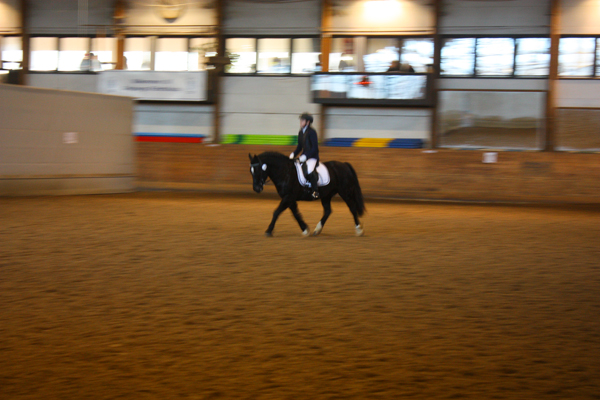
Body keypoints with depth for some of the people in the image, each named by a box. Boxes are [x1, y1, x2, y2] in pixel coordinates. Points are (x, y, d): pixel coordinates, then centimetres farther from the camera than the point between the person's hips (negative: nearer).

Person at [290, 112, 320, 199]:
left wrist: (305, 156, -22)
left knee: (309, 170, -32)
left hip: (312, 157, -9)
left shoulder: (312, 132, -12)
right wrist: (293, 154, 2)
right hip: (304, 157, 9)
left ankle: (315, 191, -22)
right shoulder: (301, 132, 11)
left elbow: (315, 148, -15)